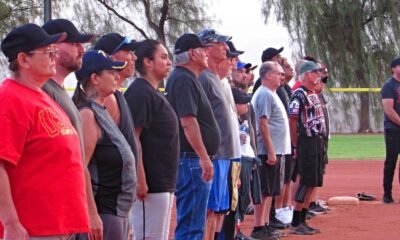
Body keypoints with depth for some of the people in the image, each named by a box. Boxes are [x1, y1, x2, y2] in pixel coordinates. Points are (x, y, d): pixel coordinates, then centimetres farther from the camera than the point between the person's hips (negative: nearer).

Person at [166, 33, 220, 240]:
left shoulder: (186, 78, 19)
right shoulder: (184, 80, -14)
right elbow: (188, 122, -22)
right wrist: (204, 157, -24)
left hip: (193, 160, 11)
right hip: (192, 159, -11)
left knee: (192, 223, 15)